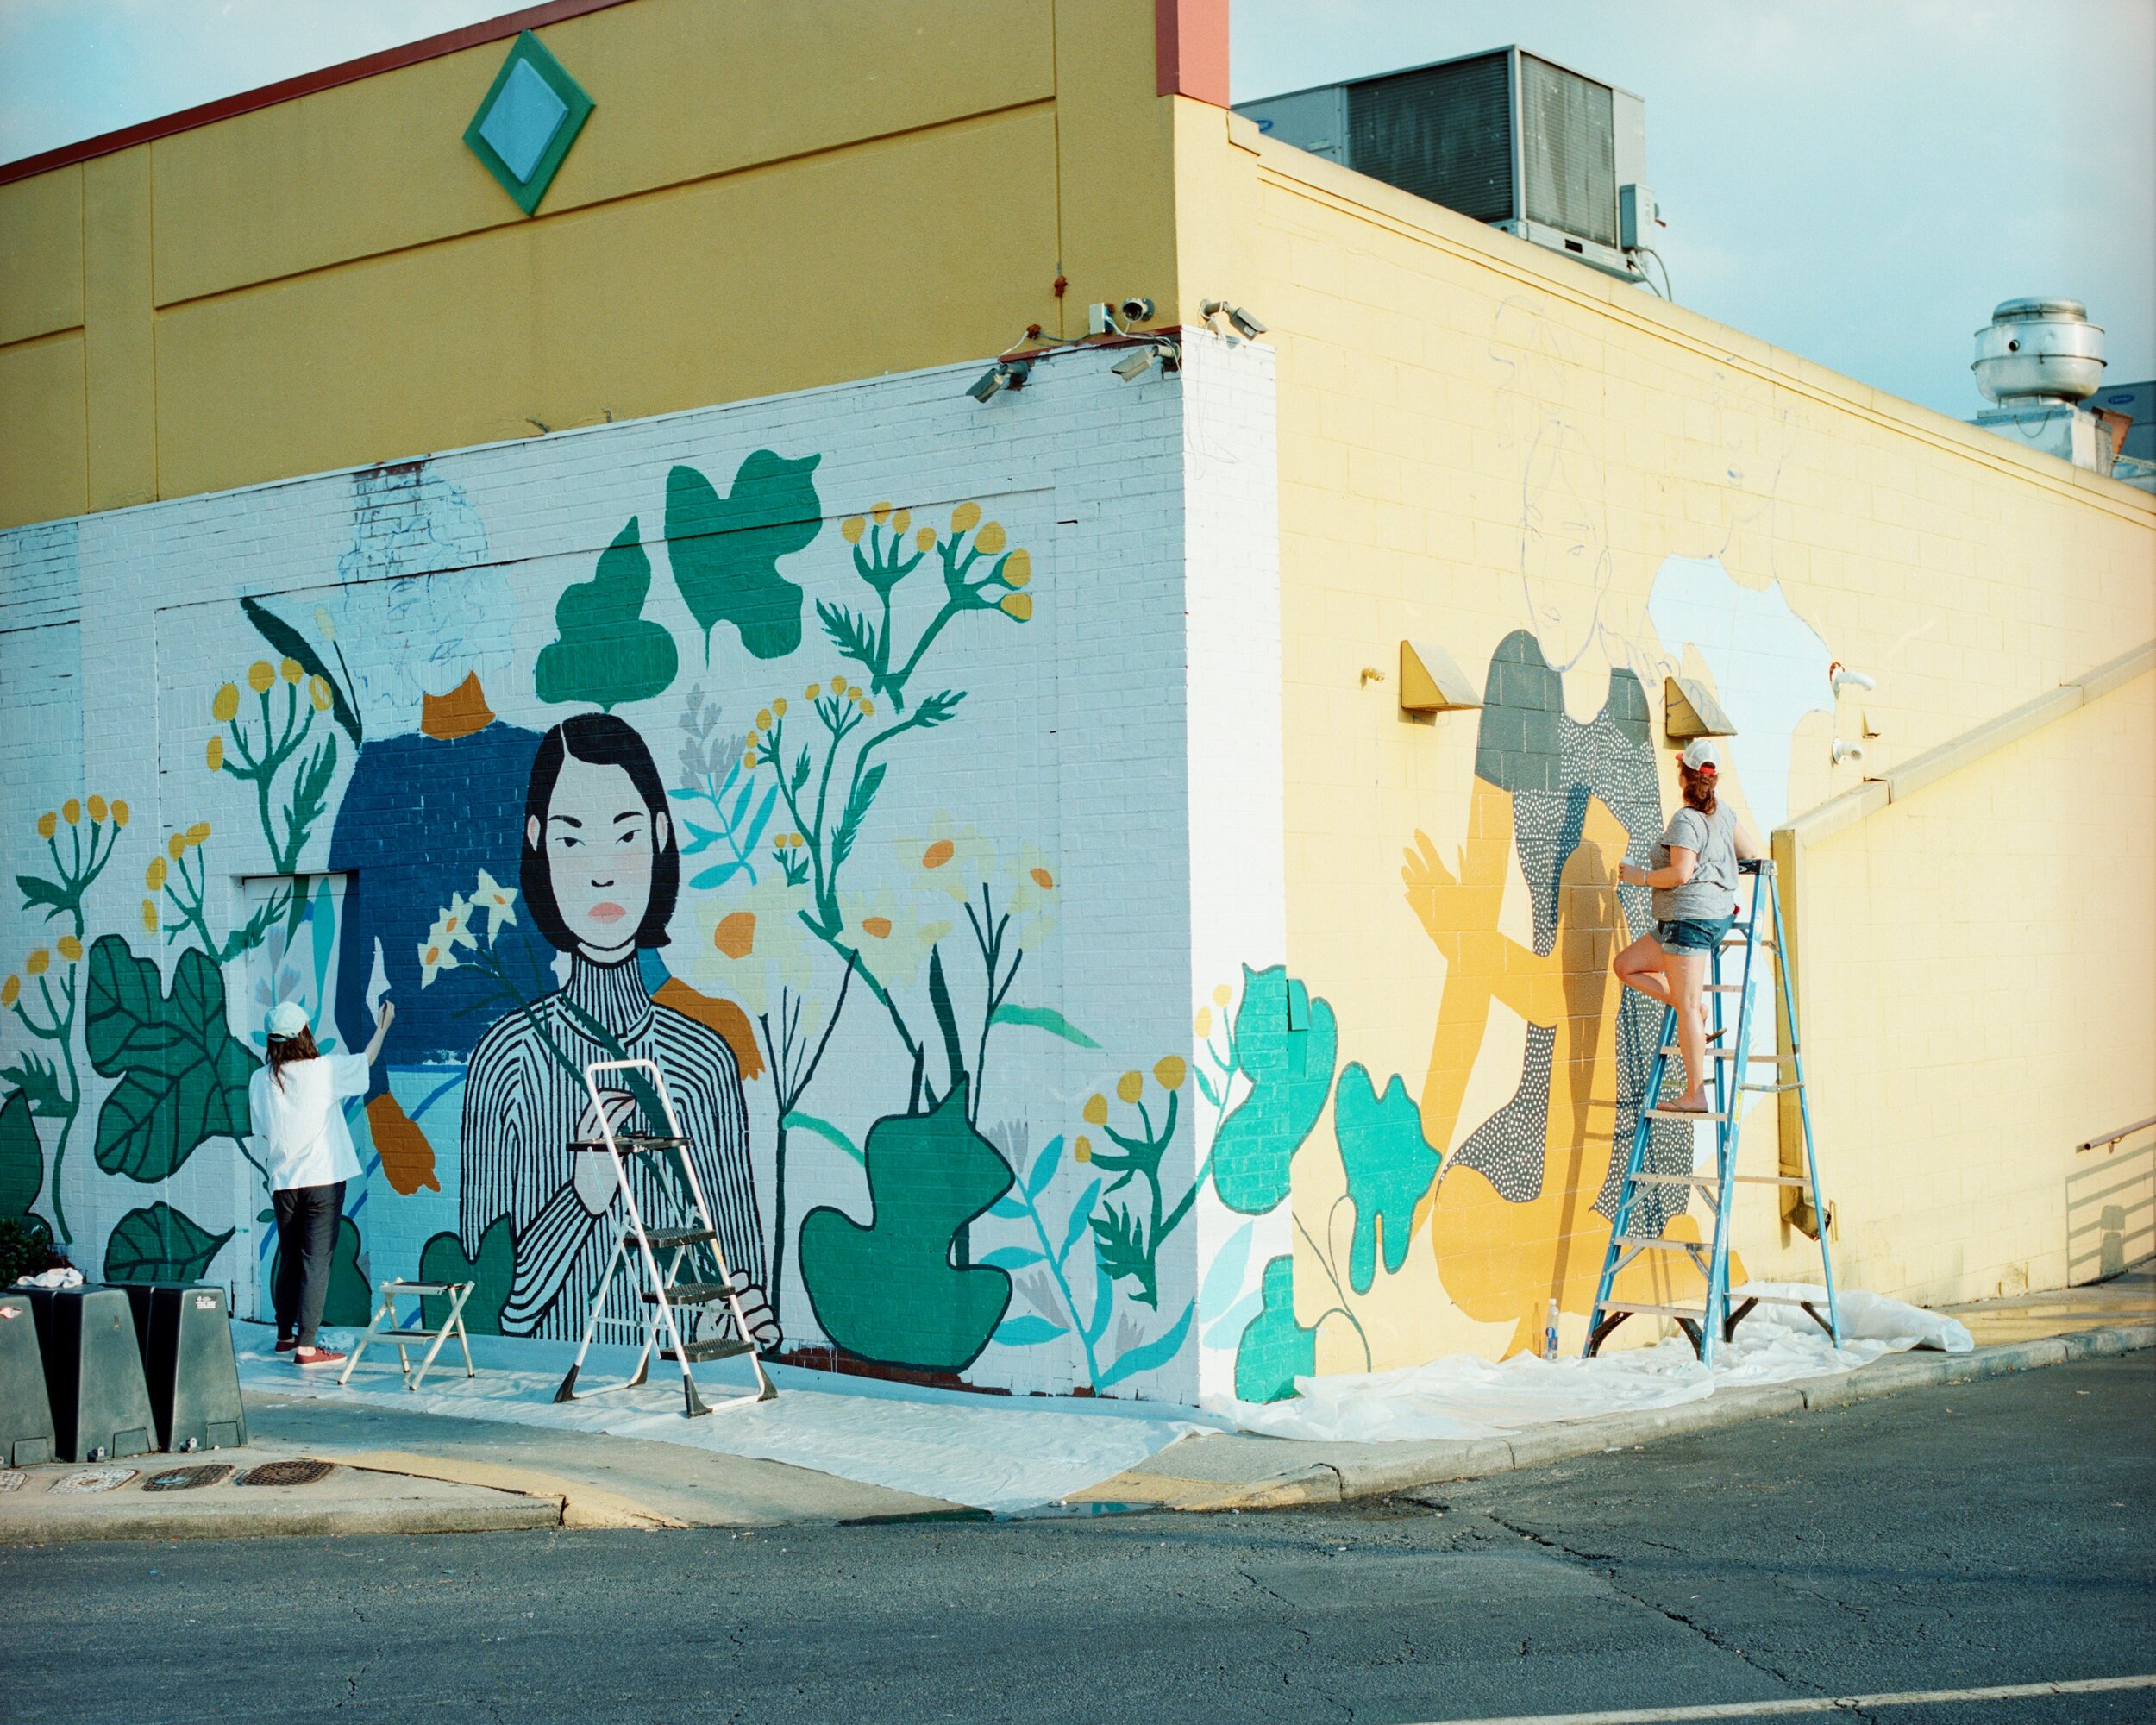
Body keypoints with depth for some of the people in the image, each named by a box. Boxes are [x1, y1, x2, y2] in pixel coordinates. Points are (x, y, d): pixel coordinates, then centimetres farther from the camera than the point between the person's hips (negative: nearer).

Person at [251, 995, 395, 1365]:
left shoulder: (260, 1080, 1)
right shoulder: (324, 1070, -9)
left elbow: (263, 1130, 9)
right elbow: (365, 1062, 8)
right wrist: (382, 1029, 24)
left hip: (283, 1182, 4)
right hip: (322, 1179, -4)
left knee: (290, 1259, 18)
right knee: (316, 1261, -4)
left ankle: (285, 1335, 29)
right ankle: (306, 1346, -8)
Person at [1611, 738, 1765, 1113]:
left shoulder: (1686, 821, -14)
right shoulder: (1723, 813, 11)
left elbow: (1681, 874, -22)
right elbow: (1757, 855, 16)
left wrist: (1641, 876, -6)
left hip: (1691, 916, -9)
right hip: (1717, 914, 9)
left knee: (1687, 1007, -7)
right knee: (1626, 966, 17)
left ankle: (1696, 1095, -7)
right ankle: (1696, 1010, 9)